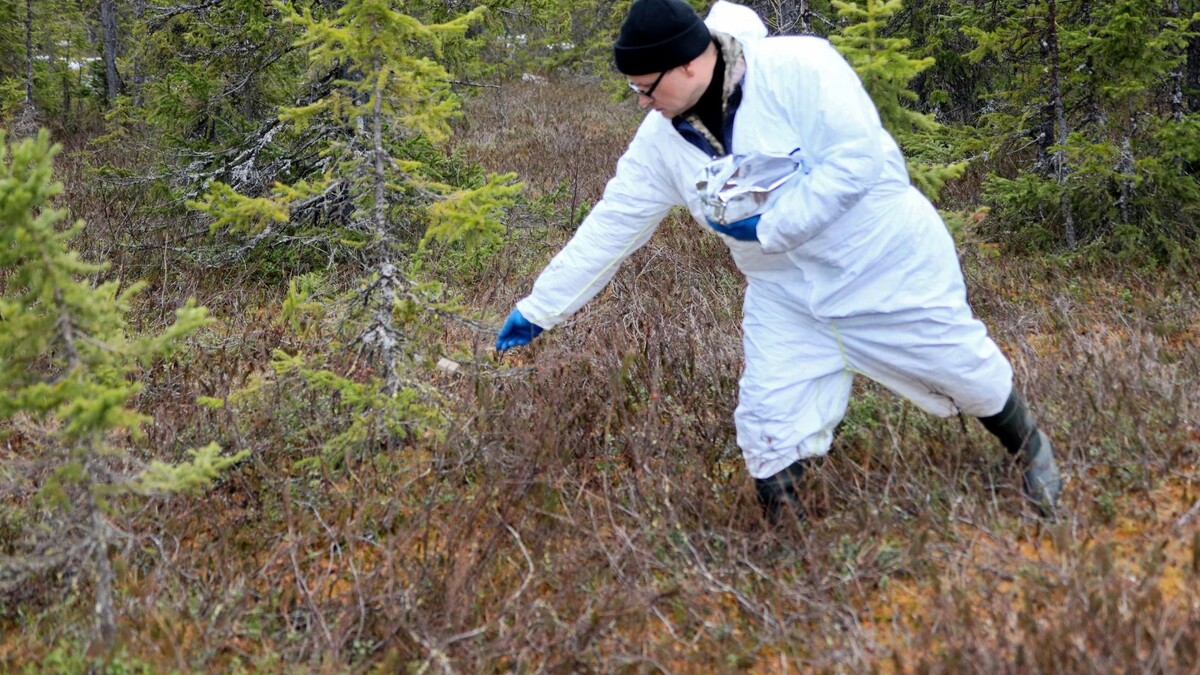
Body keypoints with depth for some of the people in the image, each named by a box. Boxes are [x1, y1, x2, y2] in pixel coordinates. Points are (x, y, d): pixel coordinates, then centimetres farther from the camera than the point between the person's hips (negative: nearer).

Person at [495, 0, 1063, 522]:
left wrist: (768, 226, -27)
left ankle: (1031, 452, 41)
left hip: (888, 264, -4)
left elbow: (857, 156, -29)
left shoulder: (797, 67, -25)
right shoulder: (661, 138, -7)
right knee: (769, 432, -3)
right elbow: (608, 227, -2)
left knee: (967, 371, 10)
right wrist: (538, 310, -1)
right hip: (785, 293, 5)